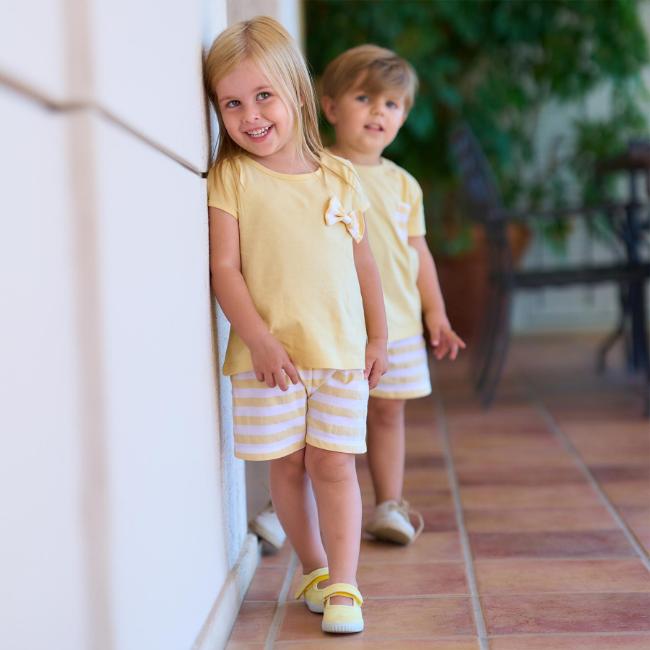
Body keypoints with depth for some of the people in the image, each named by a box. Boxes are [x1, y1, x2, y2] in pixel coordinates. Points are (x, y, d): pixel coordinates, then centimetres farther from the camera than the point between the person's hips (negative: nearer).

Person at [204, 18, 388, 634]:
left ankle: (343, 584, 7)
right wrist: (259, 340, -16)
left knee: (333, 464, 0)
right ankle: (313, 568, 26)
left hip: (341, 352, 1)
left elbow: (362, 262, 14)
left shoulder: (340, 177, 6)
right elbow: (224, 267, -8)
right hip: (268, 355, -1)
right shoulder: (231, 178, -3)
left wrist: (378, 337, 15)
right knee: (286, 465, 8)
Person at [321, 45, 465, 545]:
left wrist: (436, 313, 14)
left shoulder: (402, 184, 10)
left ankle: (389, 506, 23)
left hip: (396, 322, 4)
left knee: (388, 411, 11)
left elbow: (418, 251, 15)